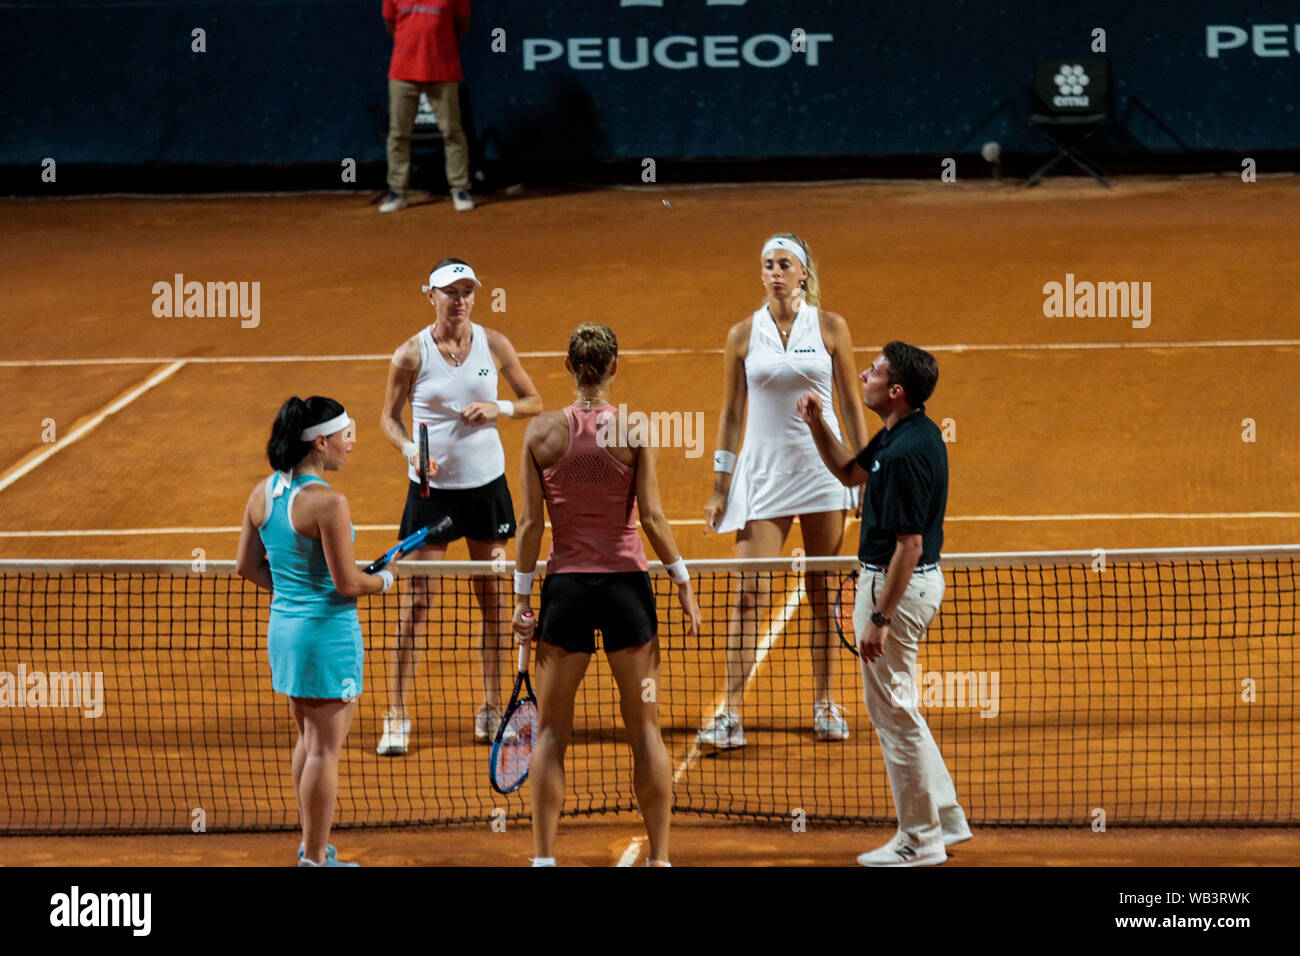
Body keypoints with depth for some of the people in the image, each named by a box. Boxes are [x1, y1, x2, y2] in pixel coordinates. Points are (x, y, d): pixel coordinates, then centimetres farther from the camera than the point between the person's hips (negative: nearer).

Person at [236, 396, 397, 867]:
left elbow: (248, 565, 10)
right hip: (327, 633, -8)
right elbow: (348, 583, -19)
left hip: (283, 626, 8)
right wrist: (385, 578, -1)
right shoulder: (327, 502, -21)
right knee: (324, 748, 2)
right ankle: (315, 857, 8)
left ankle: (311, 843, 32)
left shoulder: (263, 492, 2)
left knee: (310, 738, 22)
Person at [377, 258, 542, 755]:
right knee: (415, 603, -4)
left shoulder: (494, 345, -1)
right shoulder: (411, 354, -7)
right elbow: (389, 416, 3)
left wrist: (498, 407, -12)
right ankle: (397, 715, 2)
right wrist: (409, 449, -16)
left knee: (492, 598, 8)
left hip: (486, 482, 2)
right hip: (432, 487, -2)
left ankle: (491, 710, 19)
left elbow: (533, 402, 8)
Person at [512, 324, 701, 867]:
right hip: (626, 583, -1)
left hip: (565, 584, 1)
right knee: (644, 727, 7)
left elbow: (530, 522, 0)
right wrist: (683, 583, 2)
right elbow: (652, 517, -7)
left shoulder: (542, 432, -2)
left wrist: (523, 596, 6)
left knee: (551, 730, 9)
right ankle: (659, 856, 8)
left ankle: (543, 857, 6)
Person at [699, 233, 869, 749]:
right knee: (749, 593, -7)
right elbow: (730, 415, 7)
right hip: (762, 470, 0)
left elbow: (851, 404, 6)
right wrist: (719, 487, 4)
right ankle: (730, 714, -9)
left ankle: (825, 705, 15)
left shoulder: (830, 328, 1)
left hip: (822, 468, 0)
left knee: (824, 591, 5)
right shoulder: (743, 335, 3)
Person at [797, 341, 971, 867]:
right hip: (915, 580, 11)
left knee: (892, 710, 0)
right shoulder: (906, 433, 6)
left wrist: (880, 619, -23)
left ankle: (921, 839, 8)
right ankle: (945, 819, 27)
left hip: (897, 585, -11)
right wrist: (818, 425, 7)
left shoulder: (907, 454, -25)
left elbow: (909, 545, -25)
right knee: (896, 708, 21)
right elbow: (850, 472, 23)